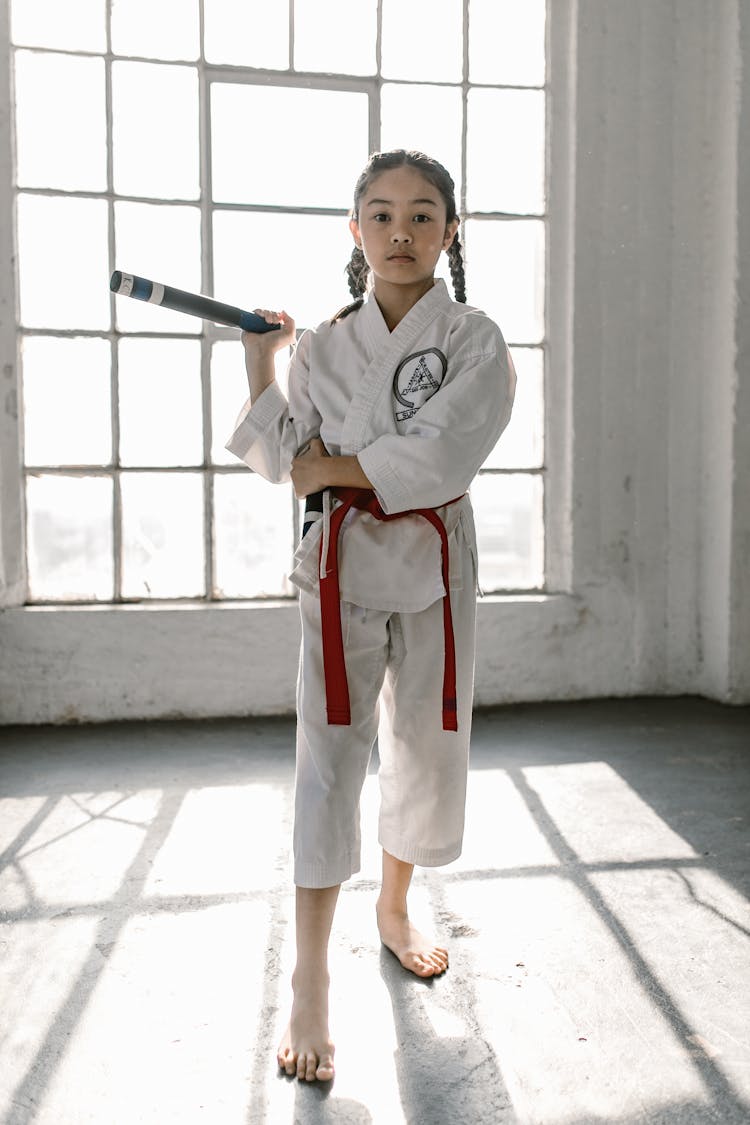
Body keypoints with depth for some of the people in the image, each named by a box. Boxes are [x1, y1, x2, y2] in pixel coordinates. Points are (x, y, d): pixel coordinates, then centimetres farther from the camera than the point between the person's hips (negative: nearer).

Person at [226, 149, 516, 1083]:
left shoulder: (476, 342, -3)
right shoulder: (325, 345, 4)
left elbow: (438, 459, -17)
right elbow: (283, 464, 3)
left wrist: (332, 465, -10)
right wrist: (260, 361, -2)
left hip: (435, 565, 1)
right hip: (342, 563, 0)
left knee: (425, 747, 12)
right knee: (330, 757, -5)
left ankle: (394, 908, 39)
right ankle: (310, 989, 4)